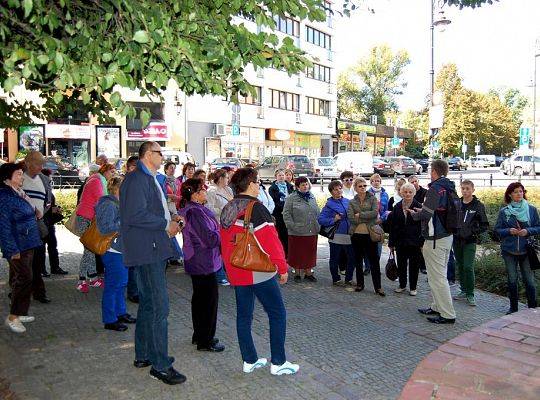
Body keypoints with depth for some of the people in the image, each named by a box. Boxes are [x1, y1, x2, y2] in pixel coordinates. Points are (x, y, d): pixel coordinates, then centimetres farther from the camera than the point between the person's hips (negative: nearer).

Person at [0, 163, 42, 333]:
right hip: (17, 247, -9)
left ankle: (19, 313, 25)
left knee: (21, 279, 15)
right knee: (24, 279, -7)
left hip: (27, 245, 9)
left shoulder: (19, 193, 11)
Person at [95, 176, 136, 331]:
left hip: (121, 250, 10)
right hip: (112, 251, -10)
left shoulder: (117, 203, 14)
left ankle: (120, 313, 31)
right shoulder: (108, 205, -18)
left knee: (122, 283, 18)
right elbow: (105, 228, -25)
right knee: (112, 285, -1)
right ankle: (109, 320, 9)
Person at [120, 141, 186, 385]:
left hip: (154, 250, 11)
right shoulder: (137, 179, -14)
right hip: (146, 252, -11)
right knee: (159, 307, -6)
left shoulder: (150, 179, 18)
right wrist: (166, 225, -16)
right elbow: (136, 215, -23)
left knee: (148, 304, 18)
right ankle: (160, 365, 4)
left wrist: (171, 220, 8)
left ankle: (143, 355, 31)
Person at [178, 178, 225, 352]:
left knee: (199, 298, 19)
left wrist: (218, 231, 5)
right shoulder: (195, 212, -23)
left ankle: (199, 335, 32)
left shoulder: (189, 209, 10)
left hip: (195, 262, 11)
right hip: (204, 263, -11)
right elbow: (210, 239, -25)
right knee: (209, 299, 0)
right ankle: (205, 341, 10)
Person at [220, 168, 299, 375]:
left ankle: (249, 360, 23)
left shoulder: (227, 210, 8)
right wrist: (282, 267, -10)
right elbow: (270, 241, -18)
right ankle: (278, 363, 10)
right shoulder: (256, 209, -17)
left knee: (244, 315, 14)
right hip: (259, 272, -8)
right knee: (277, 313, 4)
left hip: (236, 272, 8)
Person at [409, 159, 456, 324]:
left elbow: (426, 214, -20)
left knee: (437, 277, -3)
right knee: (439, 275, 18)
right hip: (447, 236, 10)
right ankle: (437, 307, 29)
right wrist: (422, 211, 16)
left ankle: (448, 314, 3)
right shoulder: (449, 188, 10)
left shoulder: (435, 189, -17)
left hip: (435, 239, -10)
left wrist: (414, 214, 0)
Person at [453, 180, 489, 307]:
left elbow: (485, 225, -2)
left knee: (468, 267, -8)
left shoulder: (478, 205, -4)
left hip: (470, 241, -4)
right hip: (457, 240, 4)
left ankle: (470, 294, 3)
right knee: (460, 266, 11)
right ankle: (463, 291, 23)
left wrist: (473, 231, -13)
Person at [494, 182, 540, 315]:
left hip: (526, 250, -1)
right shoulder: (503, 211, 1)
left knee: (529, 280, 0)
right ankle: (513, 308, 22)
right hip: (509, 250, 1)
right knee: (512, 280, 10)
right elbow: (497, 229, 3)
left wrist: (528, 231, -14)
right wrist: (509, 231, -15)